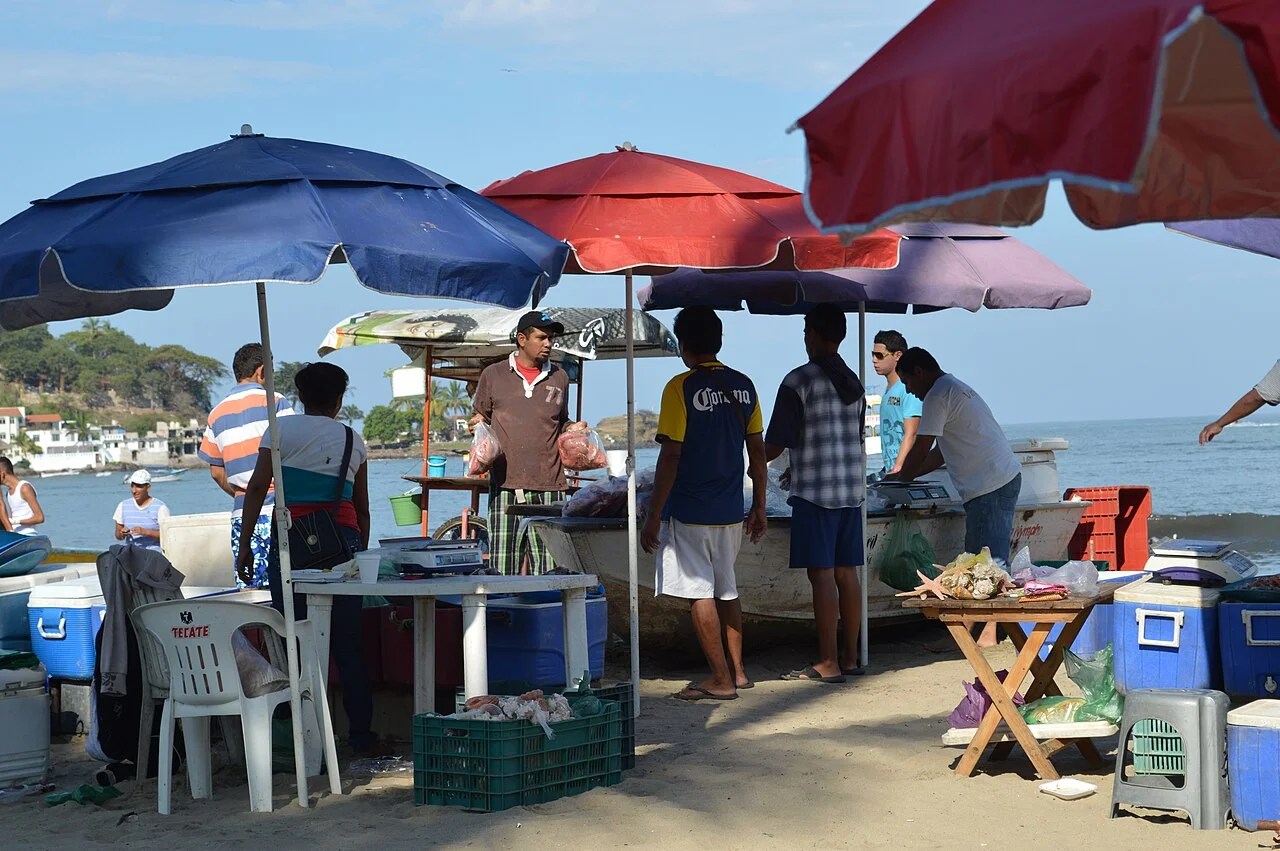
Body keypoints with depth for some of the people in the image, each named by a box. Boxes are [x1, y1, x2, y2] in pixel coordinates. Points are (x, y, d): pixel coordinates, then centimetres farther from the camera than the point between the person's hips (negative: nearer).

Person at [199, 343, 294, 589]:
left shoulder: (217, 414, 14)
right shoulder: (274, 402, -2)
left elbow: (216, 471, 17)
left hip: (241, 514, 5)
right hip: (275, 512, -5)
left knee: (246, 589, 4)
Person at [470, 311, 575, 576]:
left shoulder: (559, 378, 15)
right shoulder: (493, 375, 10)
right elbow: (481, 418, 19)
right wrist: (477, 425, -3)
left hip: (548, 486, 1)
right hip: (505, 484, -1)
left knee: (548, 568, -3)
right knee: (502, 567, -5)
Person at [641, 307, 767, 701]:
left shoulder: (681, 387, -13)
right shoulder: (743, 386, 5)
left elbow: (671, 455, -15)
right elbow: (757, 450, 8)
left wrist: (653, 516, -11)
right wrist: (759, 506, 17)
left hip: (689, 511, -6)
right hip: (730, 510, 6)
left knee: (699, 593, 0)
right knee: (727, 589, 18)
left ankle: (721, 680, 1)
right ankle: (736, 670, 23)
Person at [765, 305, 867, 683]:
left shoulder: (800, 380, -10)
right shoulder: (854, 383, 13)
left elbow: (777, 443, -10)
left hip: (814, 492, -7)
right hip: (852, 488, 7)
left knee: (822, 576, -6)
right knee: (846, 573, 10)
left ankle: (828, 663, -5)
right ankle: (850, 656, 15)